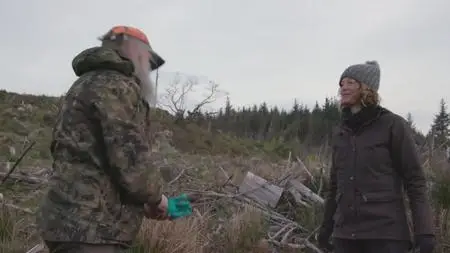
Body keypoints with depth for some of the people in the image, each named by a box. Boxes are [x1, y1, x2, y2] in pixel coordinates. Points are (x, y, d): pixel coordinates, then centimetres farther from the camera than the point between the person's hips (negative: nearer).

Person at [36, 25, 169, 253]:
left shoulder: (89, 83, 22)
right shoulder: (117, 85, -10)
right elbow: (130, 159, -20)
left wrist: (143, 203, 19)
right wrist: (154, 197, 0)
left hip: (74, 221, 10)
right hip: (89, 227, -10)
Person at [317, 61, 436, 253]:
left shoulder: (393, 125, -4)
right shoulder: (341, 132, 11)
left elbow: (415, 179, -6)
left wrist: (424, 231, -13)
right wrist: (326, 225, 20)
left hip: (385, 232, -5)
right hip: (345, 233, 5)